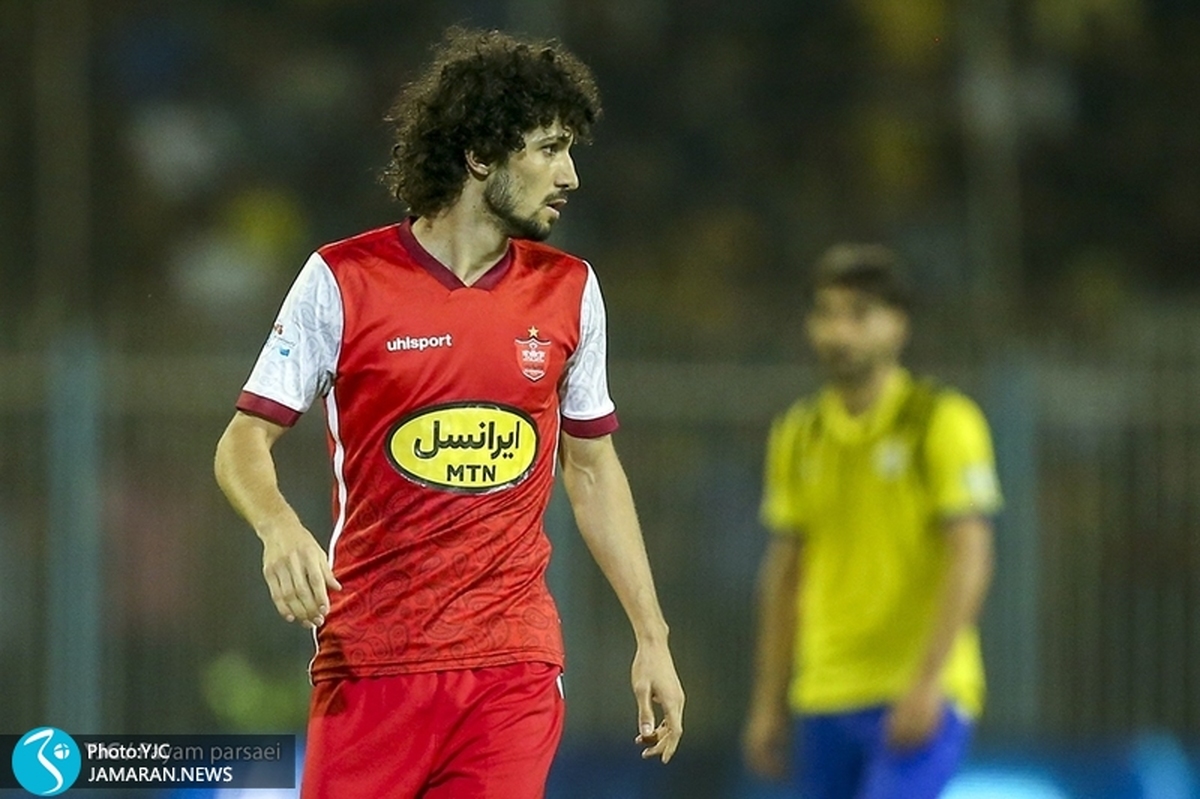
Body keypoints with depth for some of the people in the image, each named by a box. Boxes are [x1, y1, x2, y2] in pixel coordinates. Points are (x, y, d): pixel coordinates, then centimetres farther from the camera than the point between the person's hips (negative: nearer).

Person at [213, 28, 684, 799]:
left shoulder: (569, 290, 9)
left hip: (515, 665, 3)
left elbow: (591, 469, 18)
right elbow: (244, 444, -1)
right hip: (368, 660, -3)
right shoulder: (342, 280, -3)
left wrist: (652, 635, 14)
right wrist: (280, 529, -22)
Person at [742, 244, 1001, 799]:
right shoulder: (797, 436, 12)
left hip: (921, 700, -6)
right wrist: (768, 704, 14)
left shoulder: (941, 422, -5)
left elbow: (970, 559, -12)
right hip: (823, 703, 6)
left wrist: (928, 680, -21)